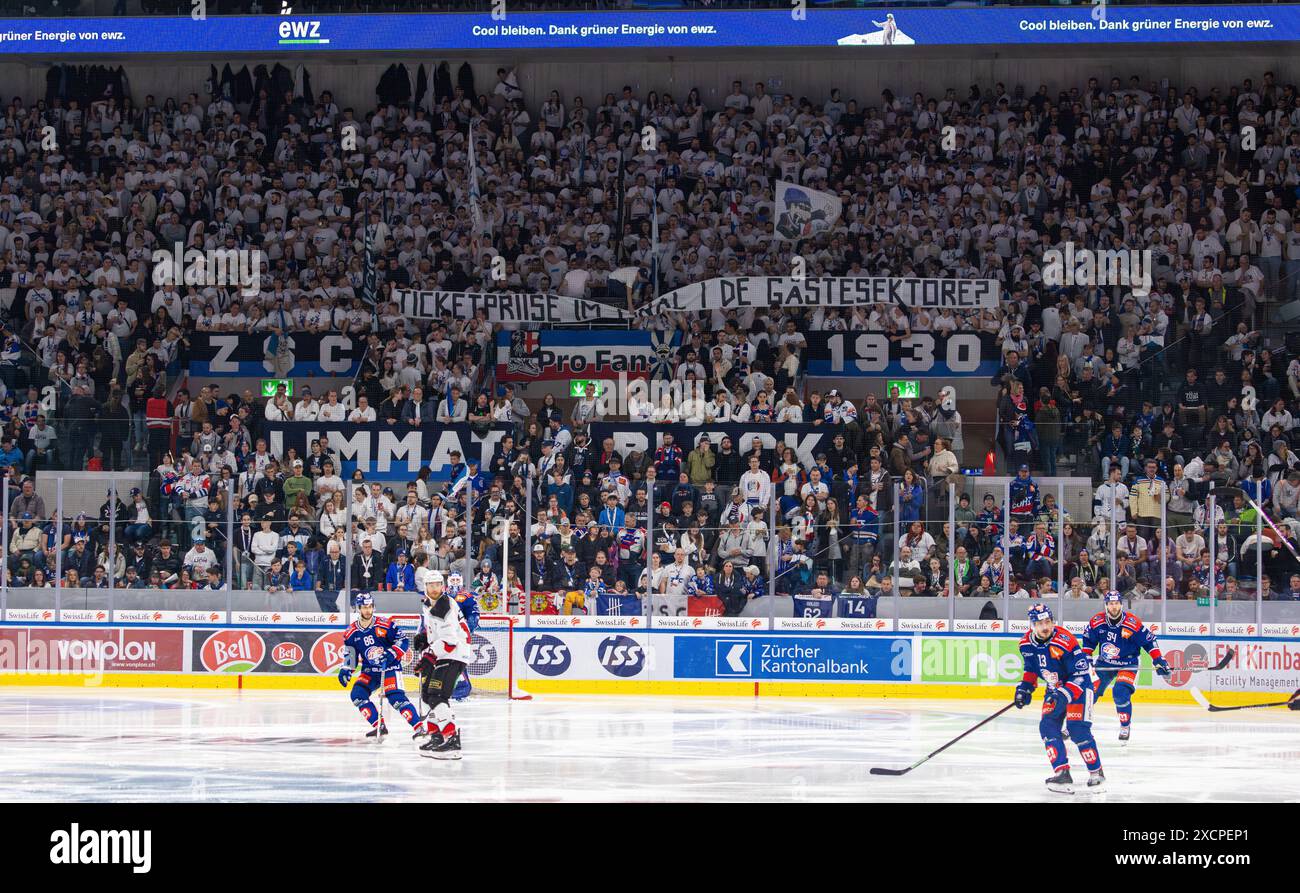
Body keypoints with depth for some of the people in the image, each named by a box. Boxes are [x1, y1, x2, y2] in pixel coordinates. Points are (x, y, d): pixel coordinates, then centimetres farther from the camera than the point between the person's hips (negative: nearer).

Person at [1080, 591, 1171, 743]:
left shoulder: (1132, 623, -20)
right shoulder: (1097, 621, -10)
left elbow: (1149, 641, -11)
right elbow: (1088, 640, 6)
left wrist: (1159, 660, -13)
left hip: (1127, 664, -3)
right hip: (1103, 663, 3)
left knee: (1121, 694, -23)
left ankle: (1125, 726, -1)